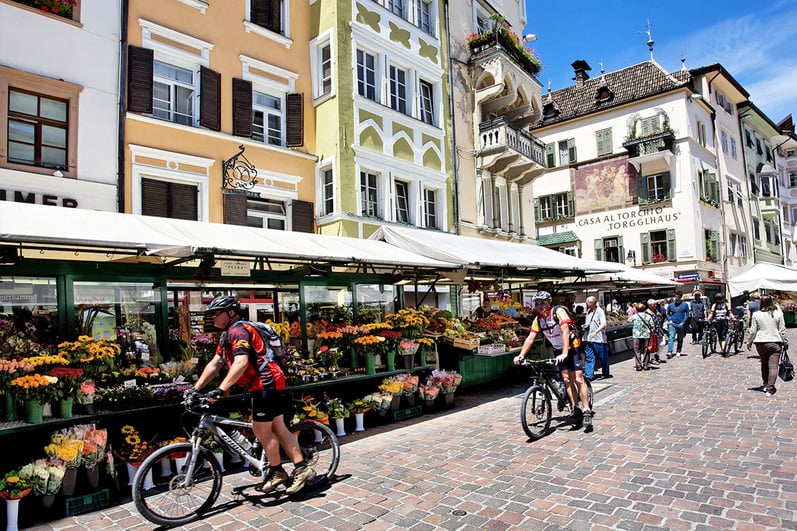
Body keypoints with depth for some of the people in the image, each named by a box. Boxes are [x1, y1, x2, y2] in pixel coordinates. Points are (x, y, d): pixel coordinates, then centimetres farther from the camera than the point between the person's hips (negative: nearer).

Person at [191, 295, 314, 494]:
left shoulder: (238, 331, -15)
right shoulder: (227, 335, 18)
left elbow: (241, 363, -28)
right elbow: (213, 366, 17)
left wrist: (220, 390, -33)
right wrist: (195, 389, 11)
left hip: (266, 385, -10)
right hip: (269, 385, 10)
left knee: (261, 430, 1)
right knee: (279, 429, 12)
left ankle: (276, 472, 18)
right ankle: (301, 468, 15)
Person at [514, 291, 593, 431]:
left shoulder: (559, 312, -21)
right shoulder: (538, 319, -3)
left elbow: (565, 332, -31)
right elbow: (530, 338, -5)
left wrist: (564, 353, -41)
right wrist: (521, 355, -15)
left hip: (573, 347, -5)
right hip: (558, 350, 5)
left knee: (578, 379, -11)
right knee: (567, 379, 1)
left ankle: (586, 413, -8)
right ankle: (575, 409, 11)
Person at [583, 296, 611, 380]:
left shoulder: (600, 311, -10)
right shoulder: (588, 311, 13)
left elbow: (604, 324, -20)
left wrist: (595, 332, -31)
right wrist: (585, 326, 6)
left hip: (599, 339, -6)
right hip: (588, 339, 6)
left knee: (603, 358, 9)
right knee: (588, 357, 1)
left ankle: (606, 373, 25)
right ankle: (589, 375, 1)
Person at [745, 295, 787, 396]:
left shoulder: (756, 315, -2)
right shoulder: (778, 313, -2)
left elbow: (753, 331, 1)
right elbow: (782, 330, 1)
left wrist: (749, 342, 11)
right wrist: (784, 341, 13)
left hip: (760, 343, 1)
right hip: (774, 342, -1)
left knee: (764, 363, 19)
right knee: (773, 366, -3)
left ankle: (765, 384, 28)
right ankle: (770, 388, -11)